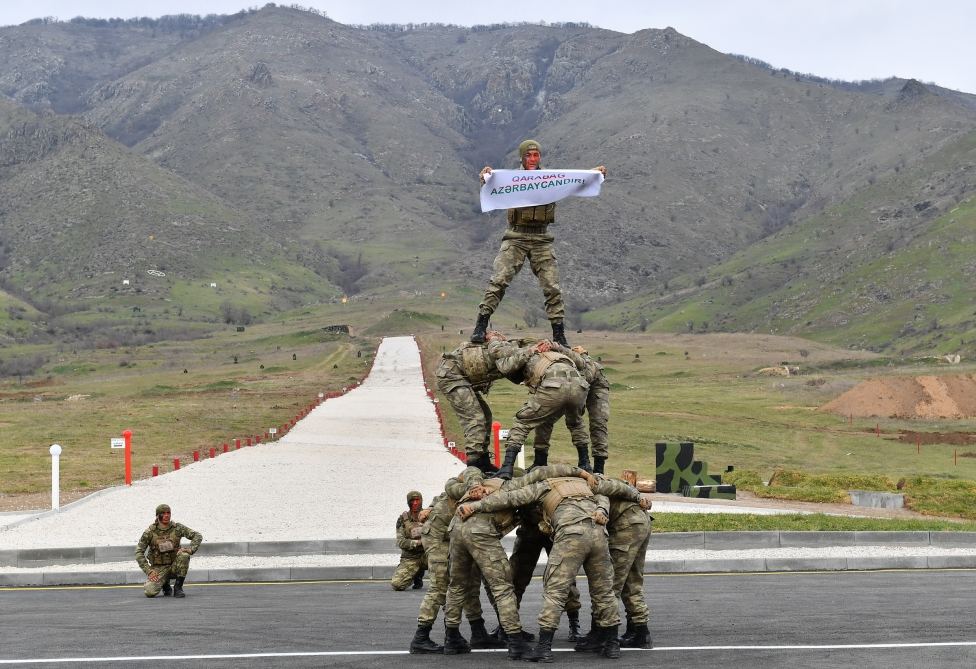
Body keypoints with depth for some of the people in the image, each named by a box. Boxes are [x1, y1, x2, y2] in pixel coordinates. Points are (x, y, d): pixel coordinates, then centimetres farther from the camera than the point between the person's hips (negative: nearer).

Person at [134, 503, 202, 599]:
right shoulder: (150, 532, -10)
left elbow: (198, 536, -9)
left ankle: (178, 588, -17)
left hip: (174, 566, 1)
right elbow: (139, 552, -9)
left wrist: (191, 549, -28)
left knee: (184, 555, -32)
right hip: (158, 569, -1)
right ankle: (166, 586, 10)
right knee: (150, 592, -27)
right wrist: (148, 571, -20)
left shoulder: (177, 528, -7)